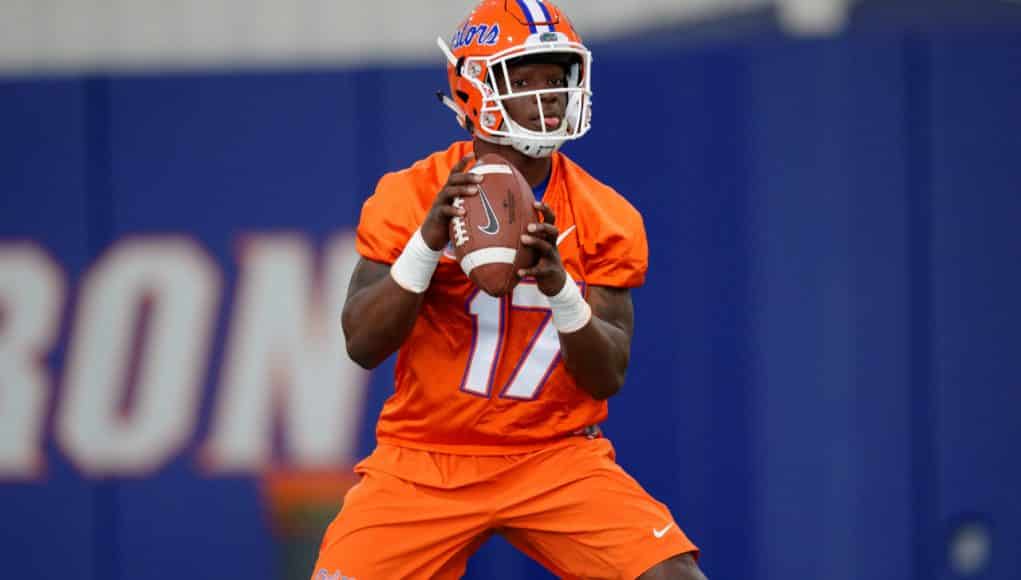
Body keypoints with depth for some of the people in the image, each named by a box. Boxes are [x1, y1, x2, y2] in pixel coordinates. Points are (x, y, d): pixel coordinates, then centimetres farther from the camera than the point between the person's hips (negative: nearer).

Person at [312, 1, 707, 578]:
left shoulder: (604, 217, -2)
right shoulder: (411, 196, -5)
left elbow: (609, 377, -6)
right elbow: (363, 345, -11)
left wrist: (560, 288, -24)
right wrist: (427, 243, -25)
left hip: (556, 459, 1)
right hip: (425, 460, -1)